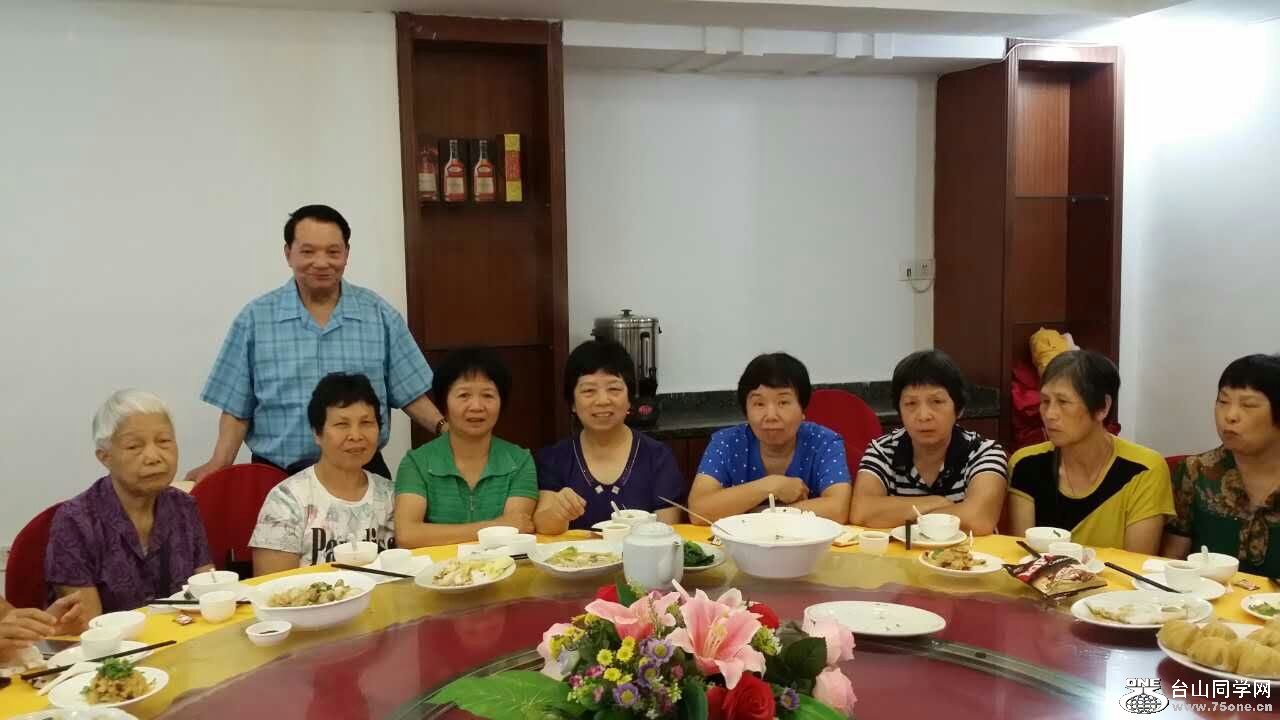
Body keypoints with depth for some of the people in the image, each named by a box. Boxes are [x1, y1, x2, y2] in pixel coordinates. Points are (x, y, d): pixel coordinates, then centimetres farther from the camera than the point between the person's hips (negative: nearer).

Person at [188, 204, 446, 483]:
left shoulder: (381, 315, 3)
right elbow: (237, 407, 2)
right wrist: (219, 464, -10)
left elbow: (410, 393, 4)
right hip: (278, 476, 0)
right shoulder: (254, 319, 0)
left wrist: (445, 430, -11)